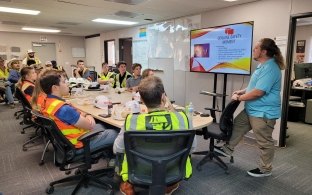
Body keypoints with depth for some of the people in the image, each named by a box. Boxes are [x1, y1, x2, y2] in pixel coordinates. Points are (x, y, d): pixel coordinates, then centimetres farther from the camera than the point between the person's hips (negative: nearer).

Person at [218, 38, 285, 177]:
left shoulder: (270, 68, -24)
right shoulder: (263, 65, 11)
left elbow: (258, 92, -28)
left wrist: (239, 97, -15)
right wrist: (242, 91, 9)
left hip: (263, 113, -11)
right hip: (252, 110, 11)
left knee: (264, 142, 5)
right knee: (237, 125, 20)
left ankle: (265, 169, 23)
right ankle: (228, 148, 37)